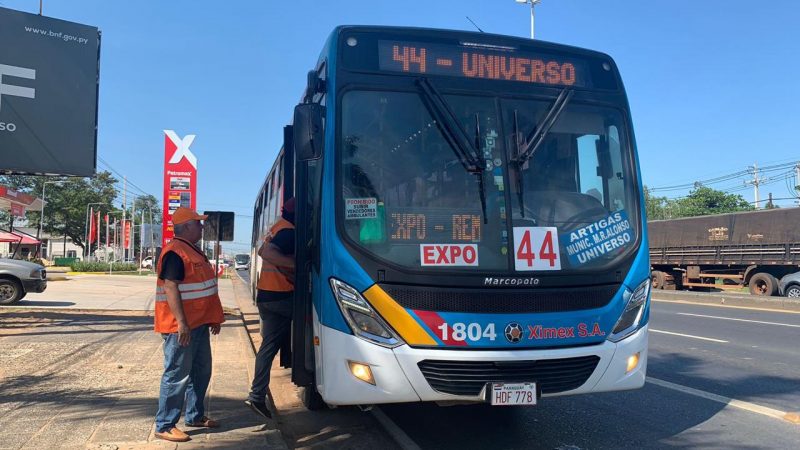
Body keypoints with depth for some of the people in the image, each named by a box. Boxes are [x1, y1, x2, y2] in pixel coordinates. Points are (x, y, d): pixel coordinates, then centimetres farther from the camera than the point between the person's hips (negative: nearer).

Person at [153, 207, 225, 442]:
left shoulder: (192, 250, 16)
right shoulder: (175, 252, -16)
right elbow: (170, 288, -23)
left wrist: (214, 318, 22)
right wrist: (181, 323, -26)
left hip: (199, 324, 10)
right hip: (181, 326, -10)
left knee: (201, 372, 17)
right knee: (177, 376, -4)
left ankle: (195, 415, 30)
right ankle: (164, 426, 6)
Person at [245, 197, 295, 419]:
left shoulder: (277, 228, 16)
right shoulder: (289, 232, -15)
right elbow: (267, 253, -28)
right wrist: (295, 263, -28)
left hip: (265, 296, 9)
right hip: (280, 296, -9)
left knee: (269, 345, 11)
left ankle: (257, 395, 14)